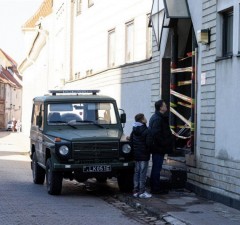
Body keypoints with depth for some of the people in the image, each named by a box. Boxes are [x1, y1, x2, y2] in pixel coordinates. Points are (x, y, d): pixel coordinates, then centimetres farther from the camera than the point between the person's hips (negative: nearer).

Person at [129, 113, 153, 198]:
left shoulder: (134, 131, 7)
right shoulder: (146, 131, -16)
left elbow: (131, 141, 10)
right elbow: (149, 143, -20)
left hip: (136, 155, 7)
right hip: (144, 155, -7)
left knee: (137, 172, 13)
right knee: (143, 173, -3)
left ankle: (136, 191, 15)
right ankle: (142, 192, -2)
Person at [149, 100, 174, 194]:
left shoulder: (155, 117, 16)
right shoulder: (158, 119, -18)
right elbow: (156, 134, -26)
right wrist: (164, 144, -19)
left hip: (156, 148, 11)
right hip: (158, 148, -11)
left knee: (156, 168, 16)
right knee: (157, 168, -5)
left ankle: (154, 187, 23)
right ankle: (155, 188, 0)